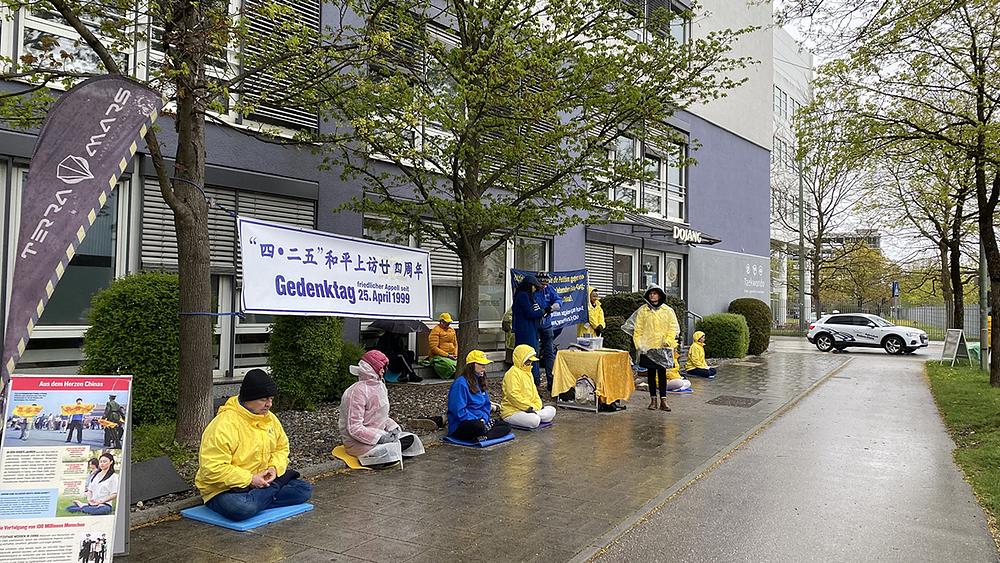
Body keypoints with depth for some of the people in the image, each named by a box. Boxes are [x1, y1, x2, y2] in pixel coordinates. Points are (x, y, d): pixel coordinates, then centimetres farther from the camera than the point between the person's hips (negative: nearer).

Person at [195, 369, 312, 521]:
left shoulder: (270, 418, 5)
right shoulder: (223, 425, -21)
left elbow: (281, 447, 18)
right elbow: (212, 469, -25)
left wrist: (275, 468, -5)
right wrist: (250, 479, -24)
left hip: (259, 483, 7)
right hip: (224, 490, -7)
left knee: (304, 490, -7)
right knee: (242, 509, -39)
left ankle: (253, 503, -13)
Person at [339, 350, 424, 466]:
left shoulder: (379, 386, 9)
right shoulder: (358, 391, -20)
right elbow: (354, 428, -24)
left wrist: (392, 427, -2)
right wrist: (380, 438, -23)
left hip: (378, 433, 9)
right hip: (358, 442, -9)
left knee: (410, 439, -3)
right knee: (390, 454, -28)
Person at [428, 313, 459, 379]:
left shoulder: (452, 330, 19)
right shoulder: (436, 331, -5)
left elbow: (455, 344, 25)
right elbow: (434, 348, -13)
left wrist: (455, 354, 4)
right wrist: (447, 355, -15)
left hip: (451, 356, 7)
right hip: (438, 357, -7)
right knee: (450, 365, -33)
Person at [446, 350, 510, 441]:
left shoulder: (479, 382, 14)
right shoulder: (460, 383, -14)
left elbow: (486, 405, 17)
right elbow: (459, 411, -19)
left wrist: (484, 418, -3)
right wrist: (478, 420, -19)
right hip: (459, 426, -10)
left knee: (506, 427, -7)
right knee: (479, 427, -41)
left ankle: (480, 437, -21)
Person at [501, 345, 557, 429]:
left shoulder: (528, 372, 18)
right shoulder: (513, 373, -14)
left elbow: (533, 391, 20)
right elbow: (513, 395, -23)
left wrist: (537, 405, 2)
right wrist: (529, 406, -22)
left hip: (528, 409, 10)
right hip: (512, 411, -10)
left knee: (551, 410, 1)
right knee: (535, 420, -33)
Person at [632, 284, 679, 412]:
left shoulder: (668, 310, 5)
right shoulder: (642, 310, 5)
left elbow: (673, 327, 5)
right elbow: (638, 329, 5)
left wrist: (668, 340, -9)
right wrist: (638, 343, -5)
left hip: (663, 347, 0)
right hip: (648, 347, 0)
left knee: (662, 373, 0)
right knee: (651, 373, 5)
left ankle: (663, 400, 3)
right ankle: (653, 400, 12)